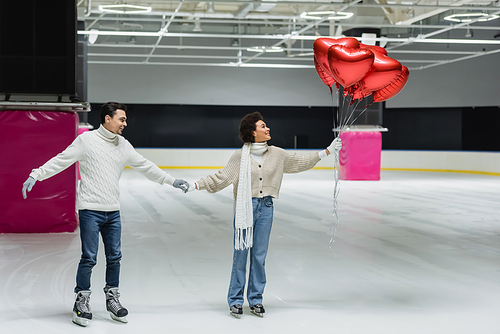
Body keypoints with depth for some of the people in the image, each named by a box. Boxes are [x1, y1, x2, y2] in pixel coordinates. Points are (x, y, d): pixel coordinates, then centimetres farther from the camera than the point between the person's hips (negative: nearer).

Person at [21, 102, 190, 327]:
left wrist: (171, 181, 20)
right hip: (90, 209, -5)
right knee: (89, 258, -4)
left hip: (113, 211, 5)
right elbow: (61, 160, -7)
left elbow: (145, 166, 18)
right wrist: (36, 175, -15)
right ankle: (82, 302, 9)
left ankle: (112, 299, 24)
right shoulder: (87, 140, -5)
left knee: (114, 257, 9)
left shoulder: (124, 145, 10)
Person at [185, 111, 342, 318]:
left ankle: (256, 299, 20)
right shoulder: (240, 156, -6)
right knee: (240, 253, 1)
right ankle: (235, 300, 13)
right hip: (245, 207, -3)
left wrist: (327, 151, 14)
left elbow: (301, 162, 14)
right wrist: (196, 185, -10)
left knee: (260, 255, 8)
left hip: (265, 208, 3)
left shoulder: (276, 154, 4)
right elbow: (221, 178, -3)